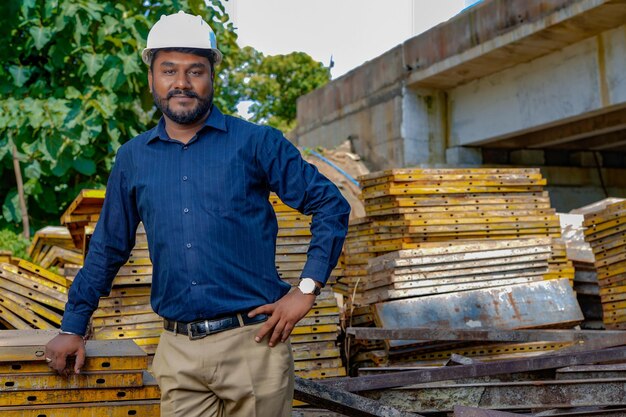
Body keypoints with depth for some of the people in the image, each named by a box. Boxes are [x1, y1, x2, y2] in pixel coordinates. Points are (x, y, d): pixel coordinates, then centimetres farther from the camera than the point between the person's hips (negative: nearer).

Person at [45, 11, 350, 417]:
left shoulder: (256, 143, -1)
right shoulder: (133, 158, 10)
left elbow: (330, 205, 1)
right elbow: (108, 247, 18)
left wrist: (307, 289, -7)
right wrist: (73, 327, 16)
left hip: (253, 341, -2)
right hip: (178, 352, 3)